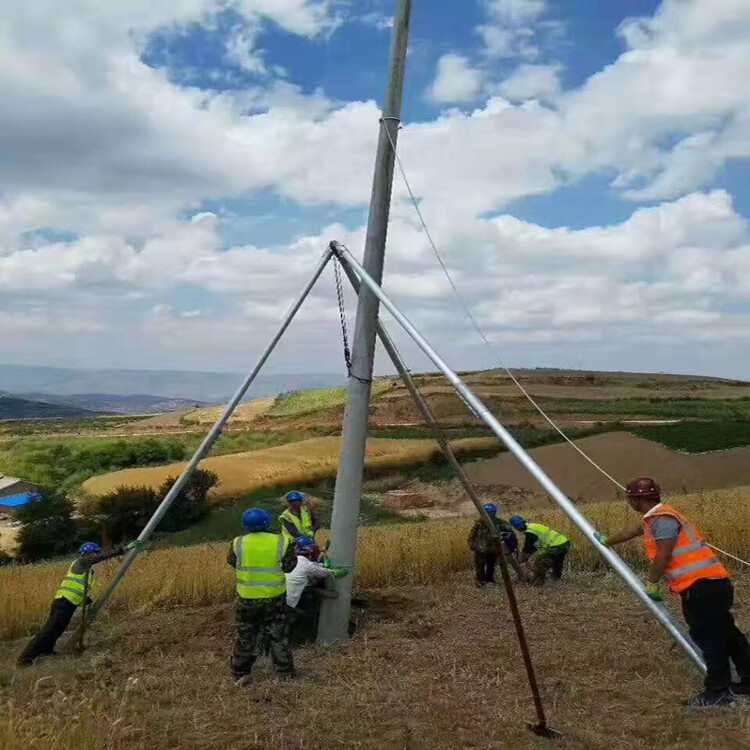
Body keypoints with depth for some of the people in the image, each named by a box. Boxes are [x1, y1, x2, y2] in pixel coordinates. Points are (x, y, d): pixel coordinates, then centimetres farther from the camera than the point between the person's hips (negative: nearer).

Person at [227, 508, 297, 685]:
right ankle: (285, 672, 25)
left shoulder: (239, 543, -12)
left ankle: (240, 672, 25)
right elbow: (289, 566, -4)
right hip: (275, 597, 0)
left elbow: (232, 561, 5)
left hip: (247, 597, 0)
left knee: (246, 635, 17)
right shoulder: (281, 543, -12)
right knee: (278, 635, 16)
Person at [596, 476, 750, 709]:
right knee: (724, 633, 15)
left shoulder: (662, 519, -14)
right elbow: (633, 531, 36)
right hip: (707, 584, 10)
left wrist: (652, 582, -5)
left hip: (702, 585, -10)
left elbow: (663, 555, -20)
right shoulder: (655, 517, 19)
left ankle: (718, 692, -3)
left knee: (709, 638, -7)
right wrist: (606, 541, 51)